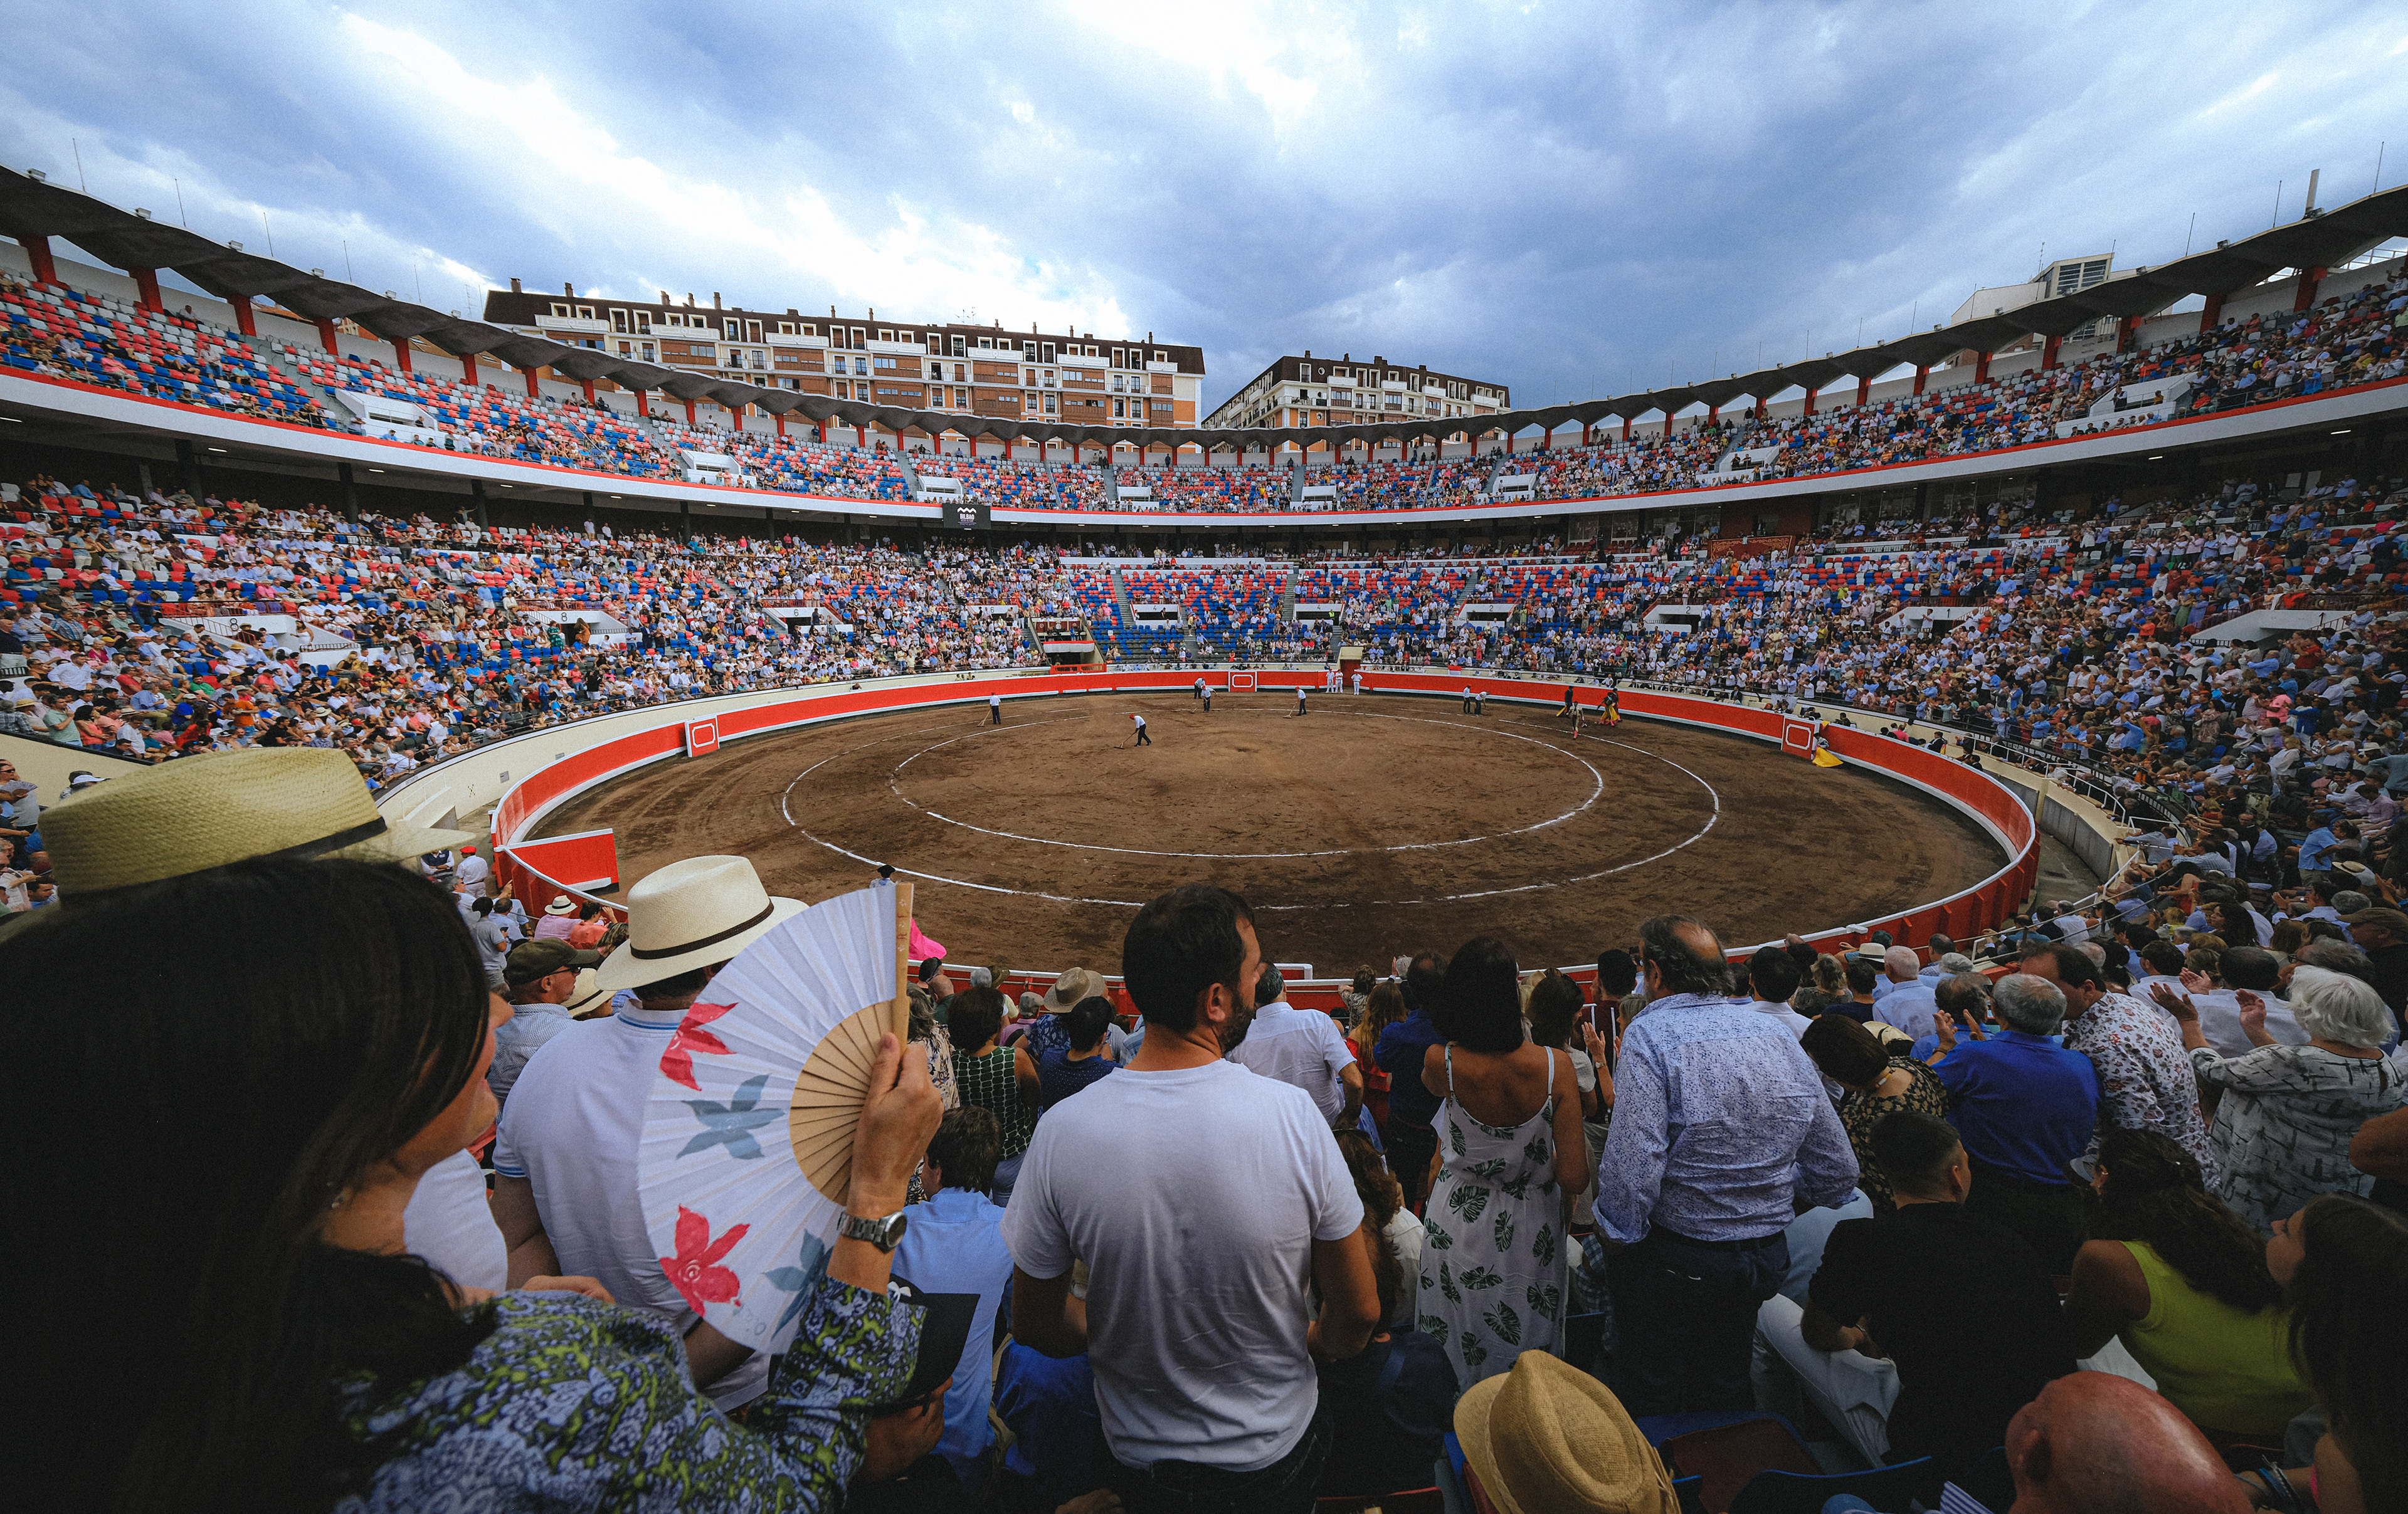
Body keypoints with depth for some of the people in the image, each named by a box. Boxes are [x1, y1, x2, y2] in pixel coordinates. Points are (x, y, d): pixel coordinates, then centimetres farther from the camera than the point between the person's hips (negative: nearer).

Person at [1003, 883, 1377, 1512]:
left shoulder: (1062, 1131, -24)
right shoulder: (1292, 1114, -28)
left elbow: (1036, 1324, -9)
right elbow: (1359, 1311, -14)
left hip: (1141, 1462, 1)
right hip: (1280, 1452, 0)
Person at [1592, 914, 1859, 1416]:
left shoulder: (1650, 1035, -22)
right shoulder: (1778, 1035, -2)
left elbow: (1632, 1165, -29)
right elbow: (1839, 1173, 4)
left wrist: (1614, 1236, -12)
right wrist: (1768, 1204, 19)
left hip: (1673, 1260, -6)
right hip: (1767, 1257, 6)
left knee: (1652, 1403, 17)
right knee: (1726, 1389, 28)